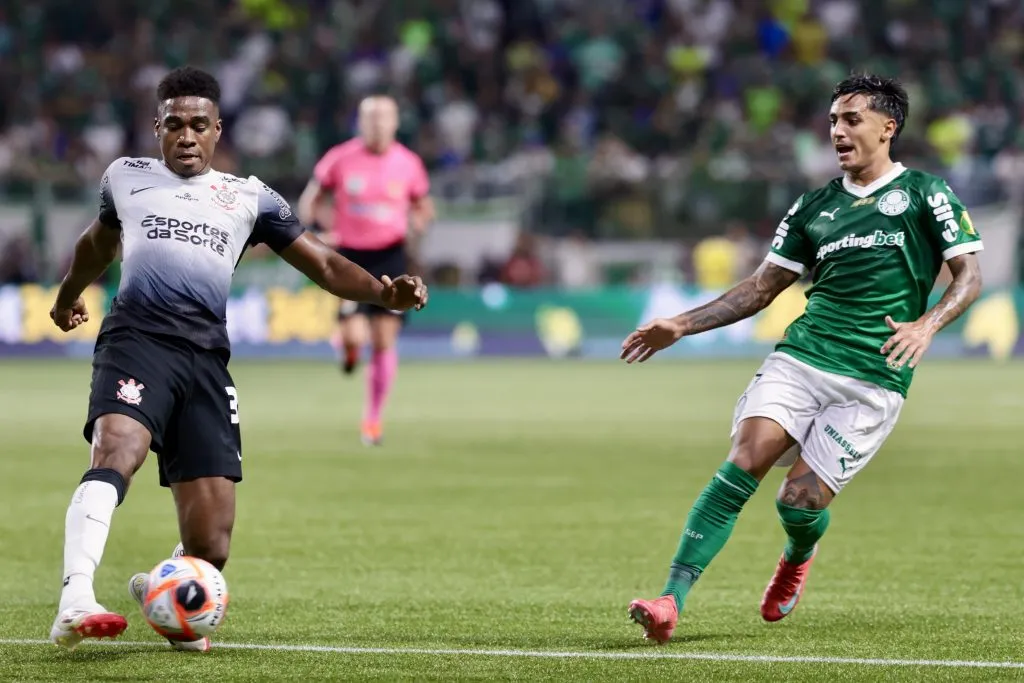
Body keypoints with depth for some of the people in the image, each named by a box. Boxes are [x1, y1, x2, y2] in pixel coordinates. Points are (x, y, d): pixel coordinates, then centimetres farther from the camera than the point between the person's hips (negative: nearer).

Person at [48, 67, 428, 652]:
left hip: (206, 356, 2)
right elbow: (99, 242, 43)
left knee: (210, 547, -6)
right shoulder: (126, 177, 22)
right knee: (118, 449, -36)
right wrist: (70, 295, 58)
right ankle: (75, 604, -49)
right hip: (136, 339, -1)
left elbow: (323, 264, 18)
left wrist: (384, 292, 0)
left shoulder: (249, 198, 21)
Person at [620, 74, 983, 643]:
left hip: (874, 378, -3)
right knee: (742, 466, -18)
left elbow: (970, 275, 2)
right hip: (800, 357, 3)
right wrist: (681, 326, 12)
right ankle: (672, 601, -23)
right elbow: (762, 287, 20)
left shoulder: (924, 193, 4)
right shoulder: (816, 207, 17)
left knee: (801, 501, -9)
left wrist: (927, 324, -17)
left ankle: (799, 557, 29)